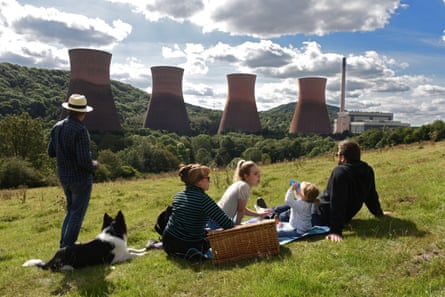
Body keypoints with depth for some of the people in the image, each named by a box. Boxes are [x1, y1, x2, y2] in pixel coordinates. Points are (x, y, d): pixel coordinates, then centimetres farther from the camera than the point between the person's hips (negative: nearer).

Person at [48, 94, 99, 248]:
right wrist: (94, 165, -5)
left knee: (71, 210, 22)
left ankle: (64, 244, 28)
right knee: (77, 213, 6)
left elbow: (51, 152, 9)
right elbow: (84, 160, -25)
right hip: (81, 178, -7)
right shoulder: (80, 130, -23)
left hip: (64, 177, 8)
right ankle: (68, 246, 12)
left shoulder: (57, 127, 1)